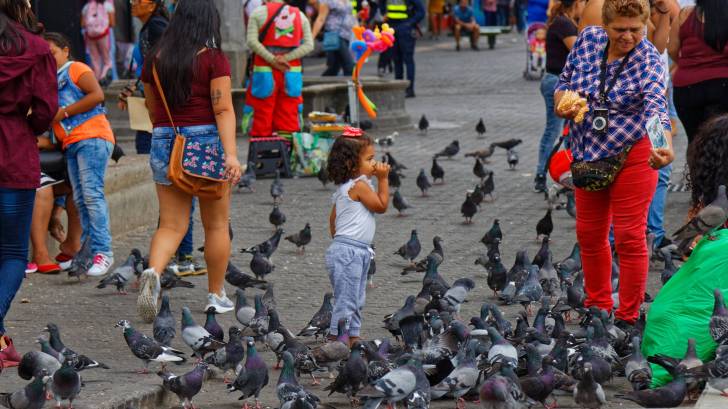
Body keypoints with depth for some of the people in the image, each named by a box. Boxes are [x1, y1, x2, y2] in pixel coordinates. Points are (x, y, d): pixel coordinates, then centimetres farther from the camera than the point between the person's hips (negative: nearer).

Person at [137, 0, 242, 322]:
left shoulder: (155, 59, 7)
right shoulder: (213, 58, -7)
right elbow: (223, 109, -14)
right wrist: (231, 154, -18)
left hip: (163, 142, 3)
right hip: (207, 138, -3)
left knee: (171, 224, 5)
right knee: (216, 225, 11)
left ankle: (153, 272, -23)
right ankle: (216, 295, 19)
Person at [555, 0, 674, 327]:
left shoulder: (648, 60, -17)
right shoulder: (588, 39, -4)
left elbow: (656, 106, -34)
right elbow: (565, 81, 9)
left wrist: (666, 145, -53)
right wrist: (562, 104, -15)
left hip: (631, 155, -5)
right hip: (588, 156, 5)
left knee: (629, 238, -3)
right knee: (589, 235, 14)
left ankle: (627, 317, 8)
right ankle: (597, 306, 31)